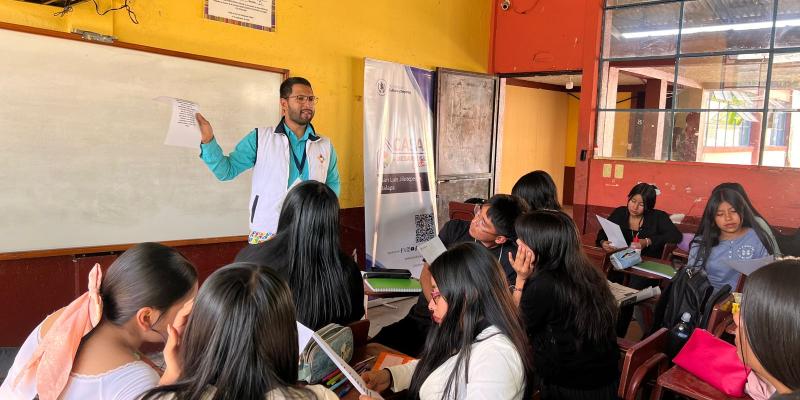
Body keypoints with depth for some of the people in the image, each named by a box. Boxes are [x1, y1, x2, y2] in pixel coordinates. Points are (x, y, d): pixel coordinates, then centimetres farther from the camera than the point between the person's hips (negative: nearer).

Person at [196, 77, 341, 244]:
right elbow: (227, 170, 0)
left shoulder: (325, 145, 8)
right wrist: (208, 140, -15)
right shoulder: (260, 138, 1)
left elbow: (333, 183, 18)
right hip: (266, 233, -2)